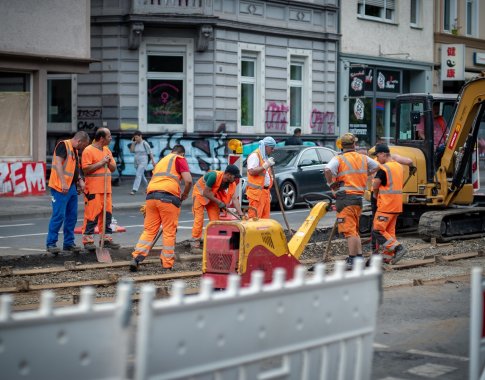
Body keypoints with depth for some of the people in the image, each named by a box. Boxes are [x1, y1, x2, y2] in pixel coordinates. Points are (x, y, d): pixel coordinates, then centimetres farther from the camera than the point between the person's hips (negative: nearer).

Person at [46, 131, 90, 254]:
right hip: (60, 188, -9)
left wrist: (80, 180, 9)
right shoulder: (63, 145, -9)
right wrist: (63, 183, -26)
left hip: (71, 187, 9)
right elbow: (58, 163, -19)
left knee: (72, 216, 11)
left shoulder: (75, 151, 19)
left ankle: (69, 243, 19)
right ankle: (51, 243, 0)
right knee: (58, 215, -8)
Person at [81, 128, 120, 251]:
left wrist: (109, 163, -2)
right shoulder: (88, 151, -8)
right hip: (93, 190, -8)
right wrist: (101, 163, -14)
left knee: (107, 213, 8)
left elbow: (113, 168, 20)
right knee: (92, 214, -7)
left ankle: (106, 238, 16)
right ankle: (88, 240, -1)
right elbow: (86, 169, -16)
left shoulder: (107, 150, 18)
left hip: (106, 189, 8)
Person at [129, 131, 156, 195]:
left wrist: (153, 161, -5)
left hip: (143, 162, -7)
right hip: (136, 162, 7)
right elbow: (131, 151, 1)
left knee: (138, 175, -17)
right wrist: (133, 143, -4)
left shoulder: (145, 143, -10)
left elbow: (150, 153, -6)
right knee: (141, 176, 16)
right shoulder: (135, 144, 6)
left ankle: (134, 190, -23)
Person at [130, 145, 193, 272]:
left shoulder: (161, 160, 30)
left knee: (149, 230, 10)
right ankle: (167, 265, 5)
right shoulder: (179, 159, 10)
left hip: (151, 195, 6)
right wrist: (185, 194, 13)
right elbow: (188, 180, -4)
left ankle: (136, 258, -1)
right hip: (168, 197, -6)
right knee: (169, 232, 2)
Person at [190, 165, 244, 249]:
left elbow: (234, 199, -19)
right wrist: (219, 202, -28)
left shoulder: (232, 184, -15)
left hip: (212, 196, 6)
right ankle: (195, 242, -9)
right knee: (199, 218, -12)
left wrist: (241, 214, -28)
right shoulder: (214, 176, -34)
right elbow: (206, 193, -29)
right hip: (200, 193, -6)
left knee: (215, 218, 0)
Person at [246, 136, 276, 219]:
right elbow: (251, 171, -22)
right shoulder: (255, 155, -8)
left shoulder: (265, 157, 21)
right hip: (256, 192, -9)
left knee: (265, 217, 7)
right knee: (255, 217, -12)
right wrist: (266, 165, -20)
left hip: (265, 191, 9)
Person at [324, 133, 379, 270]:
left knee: (349, 230, -7)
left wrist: (331, 184, -9)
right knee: (354, 230, 18)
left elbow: (328, 170, -25)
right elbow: (376, 166, 28)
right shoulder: (363, 158, 11)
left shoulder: (339, 159, -7)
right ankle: (359, 257, 20)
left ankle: (352, 260, -8)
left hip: (345, 198, -6)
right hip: (359, 197, 6)